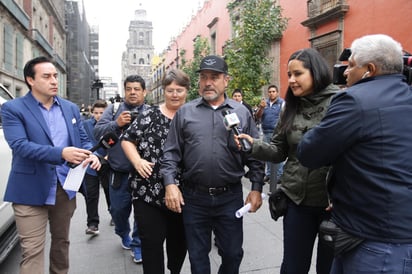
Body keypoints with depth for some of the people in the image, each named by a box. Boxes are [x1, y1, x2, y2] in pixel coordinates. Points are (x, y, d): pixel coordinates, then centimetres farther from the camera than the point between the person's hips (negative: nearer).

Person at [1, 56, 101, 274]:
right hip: (31, 190, -4)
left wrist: (91, 155, -14)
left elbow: (83, 139, 9)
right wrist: (61, 153, -31)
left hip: (66, 187, 5)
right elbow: (19, 145, -19)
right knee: (32, 251, 1)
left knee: (61, 241, 20)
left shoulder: (71, 108, 8)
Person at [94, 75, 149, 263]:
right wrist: (116, 124, -18)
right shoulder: (114, 109, 5)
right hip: (119, 172, 2)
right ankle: (123, 233, 46)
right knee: (118, 209, 17)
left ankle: (138, 244, 27)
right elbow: (98, 131, -3)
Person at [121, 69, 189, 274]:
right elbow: (127, 140, 3)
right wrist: (137, 161, -13)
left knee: (179, 240, 20)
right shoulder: (150, 115, 0)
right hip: (148, 191, -2)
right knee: (151, 241, 4)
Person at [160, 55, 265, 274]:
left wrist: (256, 188, -1)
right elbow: (171, 152, 2)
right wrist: (170, 183, -8)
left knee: (233, 253, 15)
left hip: (230, 196, 0)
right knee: (197, 255, 16)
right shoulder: (185, 112, 2)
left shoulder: (242, 113, 2)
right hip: (194, 197, 0)